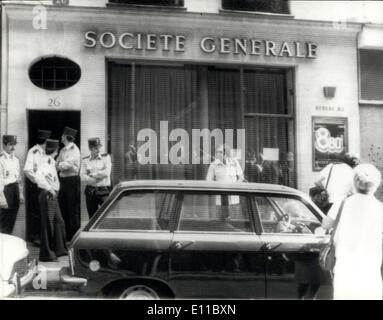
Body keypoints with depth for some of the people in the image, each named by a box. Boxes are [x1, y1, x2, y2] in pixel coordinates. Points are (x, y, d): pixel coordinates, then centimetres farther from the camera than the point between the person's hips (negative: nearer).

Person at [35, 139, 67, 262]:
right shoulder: (45, 162, -19)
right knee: (47, 224, 0)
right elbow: (38, 177, -35)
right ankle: (46, 254, 10)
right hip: (47, 195, -9)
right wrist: (49, 188, -30)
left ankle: (59, 248, 29)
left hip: (53, 195, 9)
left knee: (59, 222, 17)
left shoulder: (51, 162, 9)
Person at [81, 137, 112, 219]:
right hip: (90, 191, 2)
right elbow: (82, 176, -2)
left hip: (104, 191, -2)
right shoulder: (85, 160, 8)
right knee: (92, 217, 7)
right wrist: (97, 177, -12)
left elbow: (107, 172, -8)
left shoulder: (106, 157, 4)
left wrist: (92, 174, -2)